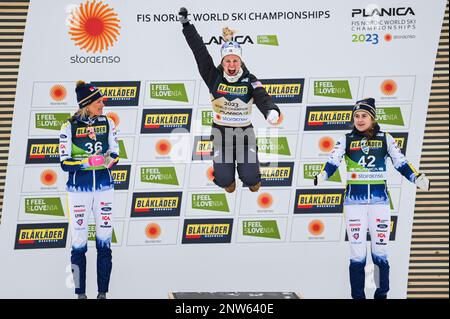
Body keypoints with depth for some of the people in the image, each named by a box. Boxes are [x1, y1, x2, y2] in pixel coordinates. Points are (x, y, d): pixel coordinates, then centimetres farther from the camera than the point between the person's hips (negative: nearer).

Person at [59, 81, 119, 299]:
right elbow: (65, 163, -8)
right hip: (79, 188, -3)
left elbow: (115, 153, 10)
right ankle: (80, 292, 9)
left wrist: (109, 161, -13)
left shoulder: (107, 123, 3)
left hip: (103, 186, 3)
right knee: (79, 242, 0)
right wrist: (88, 162, -23)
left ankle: (103, 292, 11)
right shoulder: (70, 126, -7)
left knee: (104, 240, 4)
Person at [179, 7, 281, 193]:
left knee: (250, 178, -11)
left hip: (244, 133, -1)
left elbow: (262, 98, -23)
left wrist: (272, 110, -47)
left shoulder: (249, 81, -8)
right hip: (221, 133, 1)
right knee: (224, 180, -9)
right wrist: (186, 25, -9)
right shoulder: (214, 77, -6)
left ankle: (253, 179, 30)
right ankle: (228, 178, 32)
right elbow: (200, 52, -8)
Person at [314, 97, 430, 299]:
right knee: (357, 254, -2)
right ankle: (358, 296, 6)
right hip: (354, 201, 0)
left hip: (379, 200, 0)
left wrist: (417, 178, -14)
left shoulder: (385, 139, 5)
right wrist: (322, 176, -27)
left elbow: (401, 163, 3)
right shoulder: (346, 140, 4)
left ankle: (382, 294, 14)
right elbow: (333, 162, -7)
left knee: (380, 253, 1)